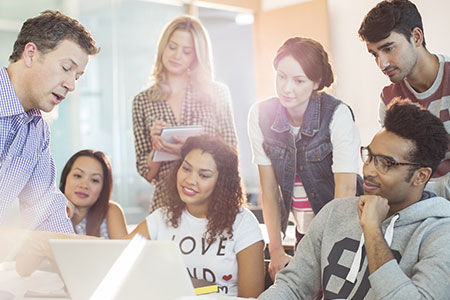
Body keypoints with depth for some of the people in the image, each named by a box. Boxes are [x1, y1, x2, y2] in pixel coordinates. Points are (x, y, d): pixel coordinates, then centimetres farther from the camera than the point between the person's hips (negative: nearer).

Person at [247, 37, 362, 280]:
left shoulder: (337, 114, -18)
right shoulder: (260, 115, -7)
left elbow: (346, 189, -21)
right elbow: (269, 187, -4)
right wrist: (276, 250, -8)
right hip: (304, 232, 4)